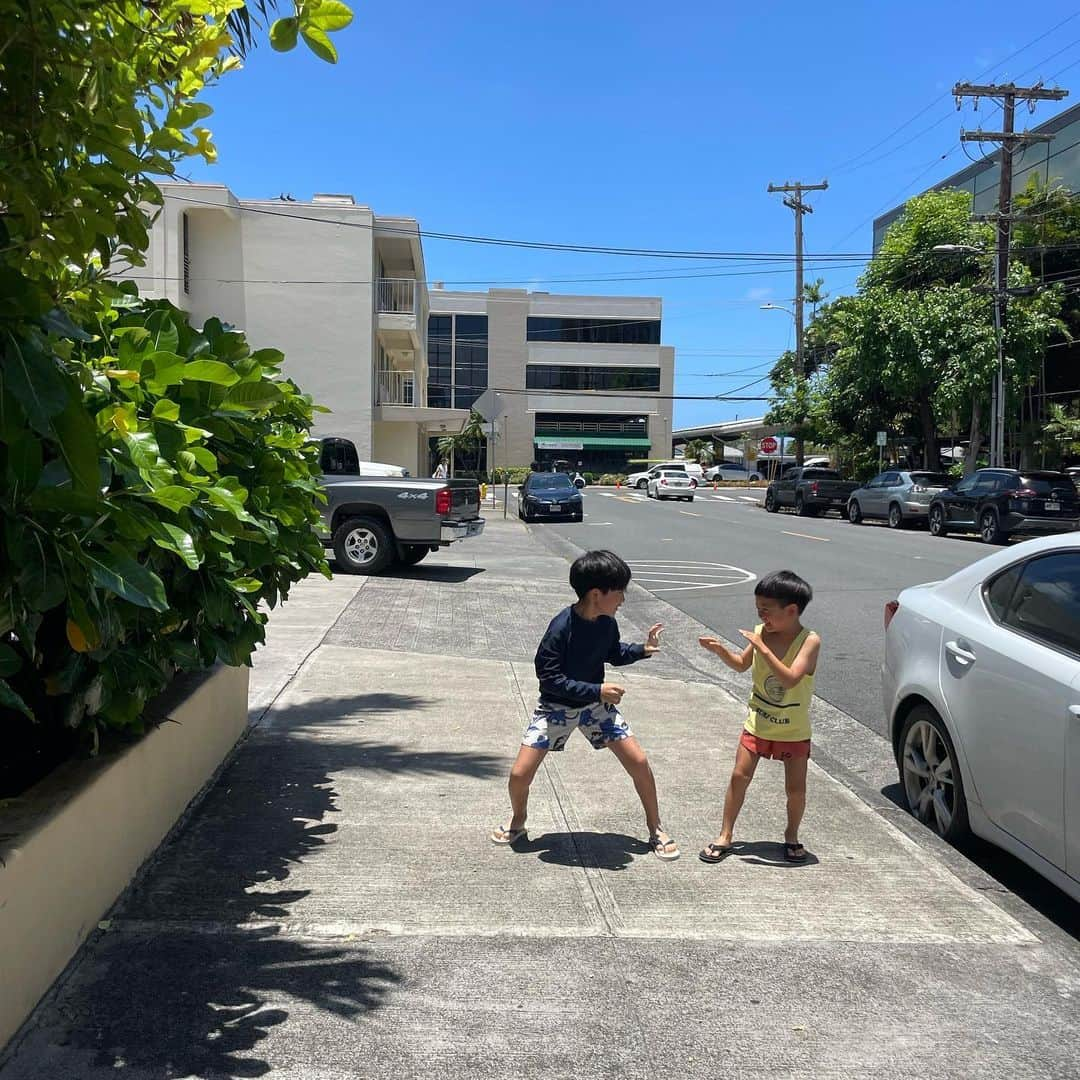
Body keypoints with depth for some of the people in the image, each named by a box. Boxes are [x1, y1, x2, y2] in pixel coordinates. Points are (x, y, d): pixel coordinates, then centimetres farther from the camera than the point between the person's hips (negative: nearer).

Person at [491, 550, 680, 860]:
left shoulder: (607, 622, -10)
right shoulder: (561, 627, -28)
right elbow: (549, 678, -26)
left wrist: (642, 650, -7)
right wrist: (597, 691, -30)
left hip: (596, 703, 4)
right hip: (556, 706, -4)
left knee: (639, 762, -4)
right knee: (520, 774, -9)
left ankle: (656, 830, 16)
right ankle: (518, 821, 24)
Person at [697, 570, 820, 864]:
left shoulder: (810, 640, -20)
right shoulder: (761, 632, -7)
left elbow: (790, 679, -33)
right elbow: (742, 664, 10)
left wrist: (762, 648, -36)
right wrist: (720, 649, -7)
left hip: (794, 730, -3)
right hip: (758, 722, 3)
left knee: (796, 788, 5)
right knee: (739, 776, 1)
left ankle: (791, 836, 30)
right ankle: (725, 836, 13)